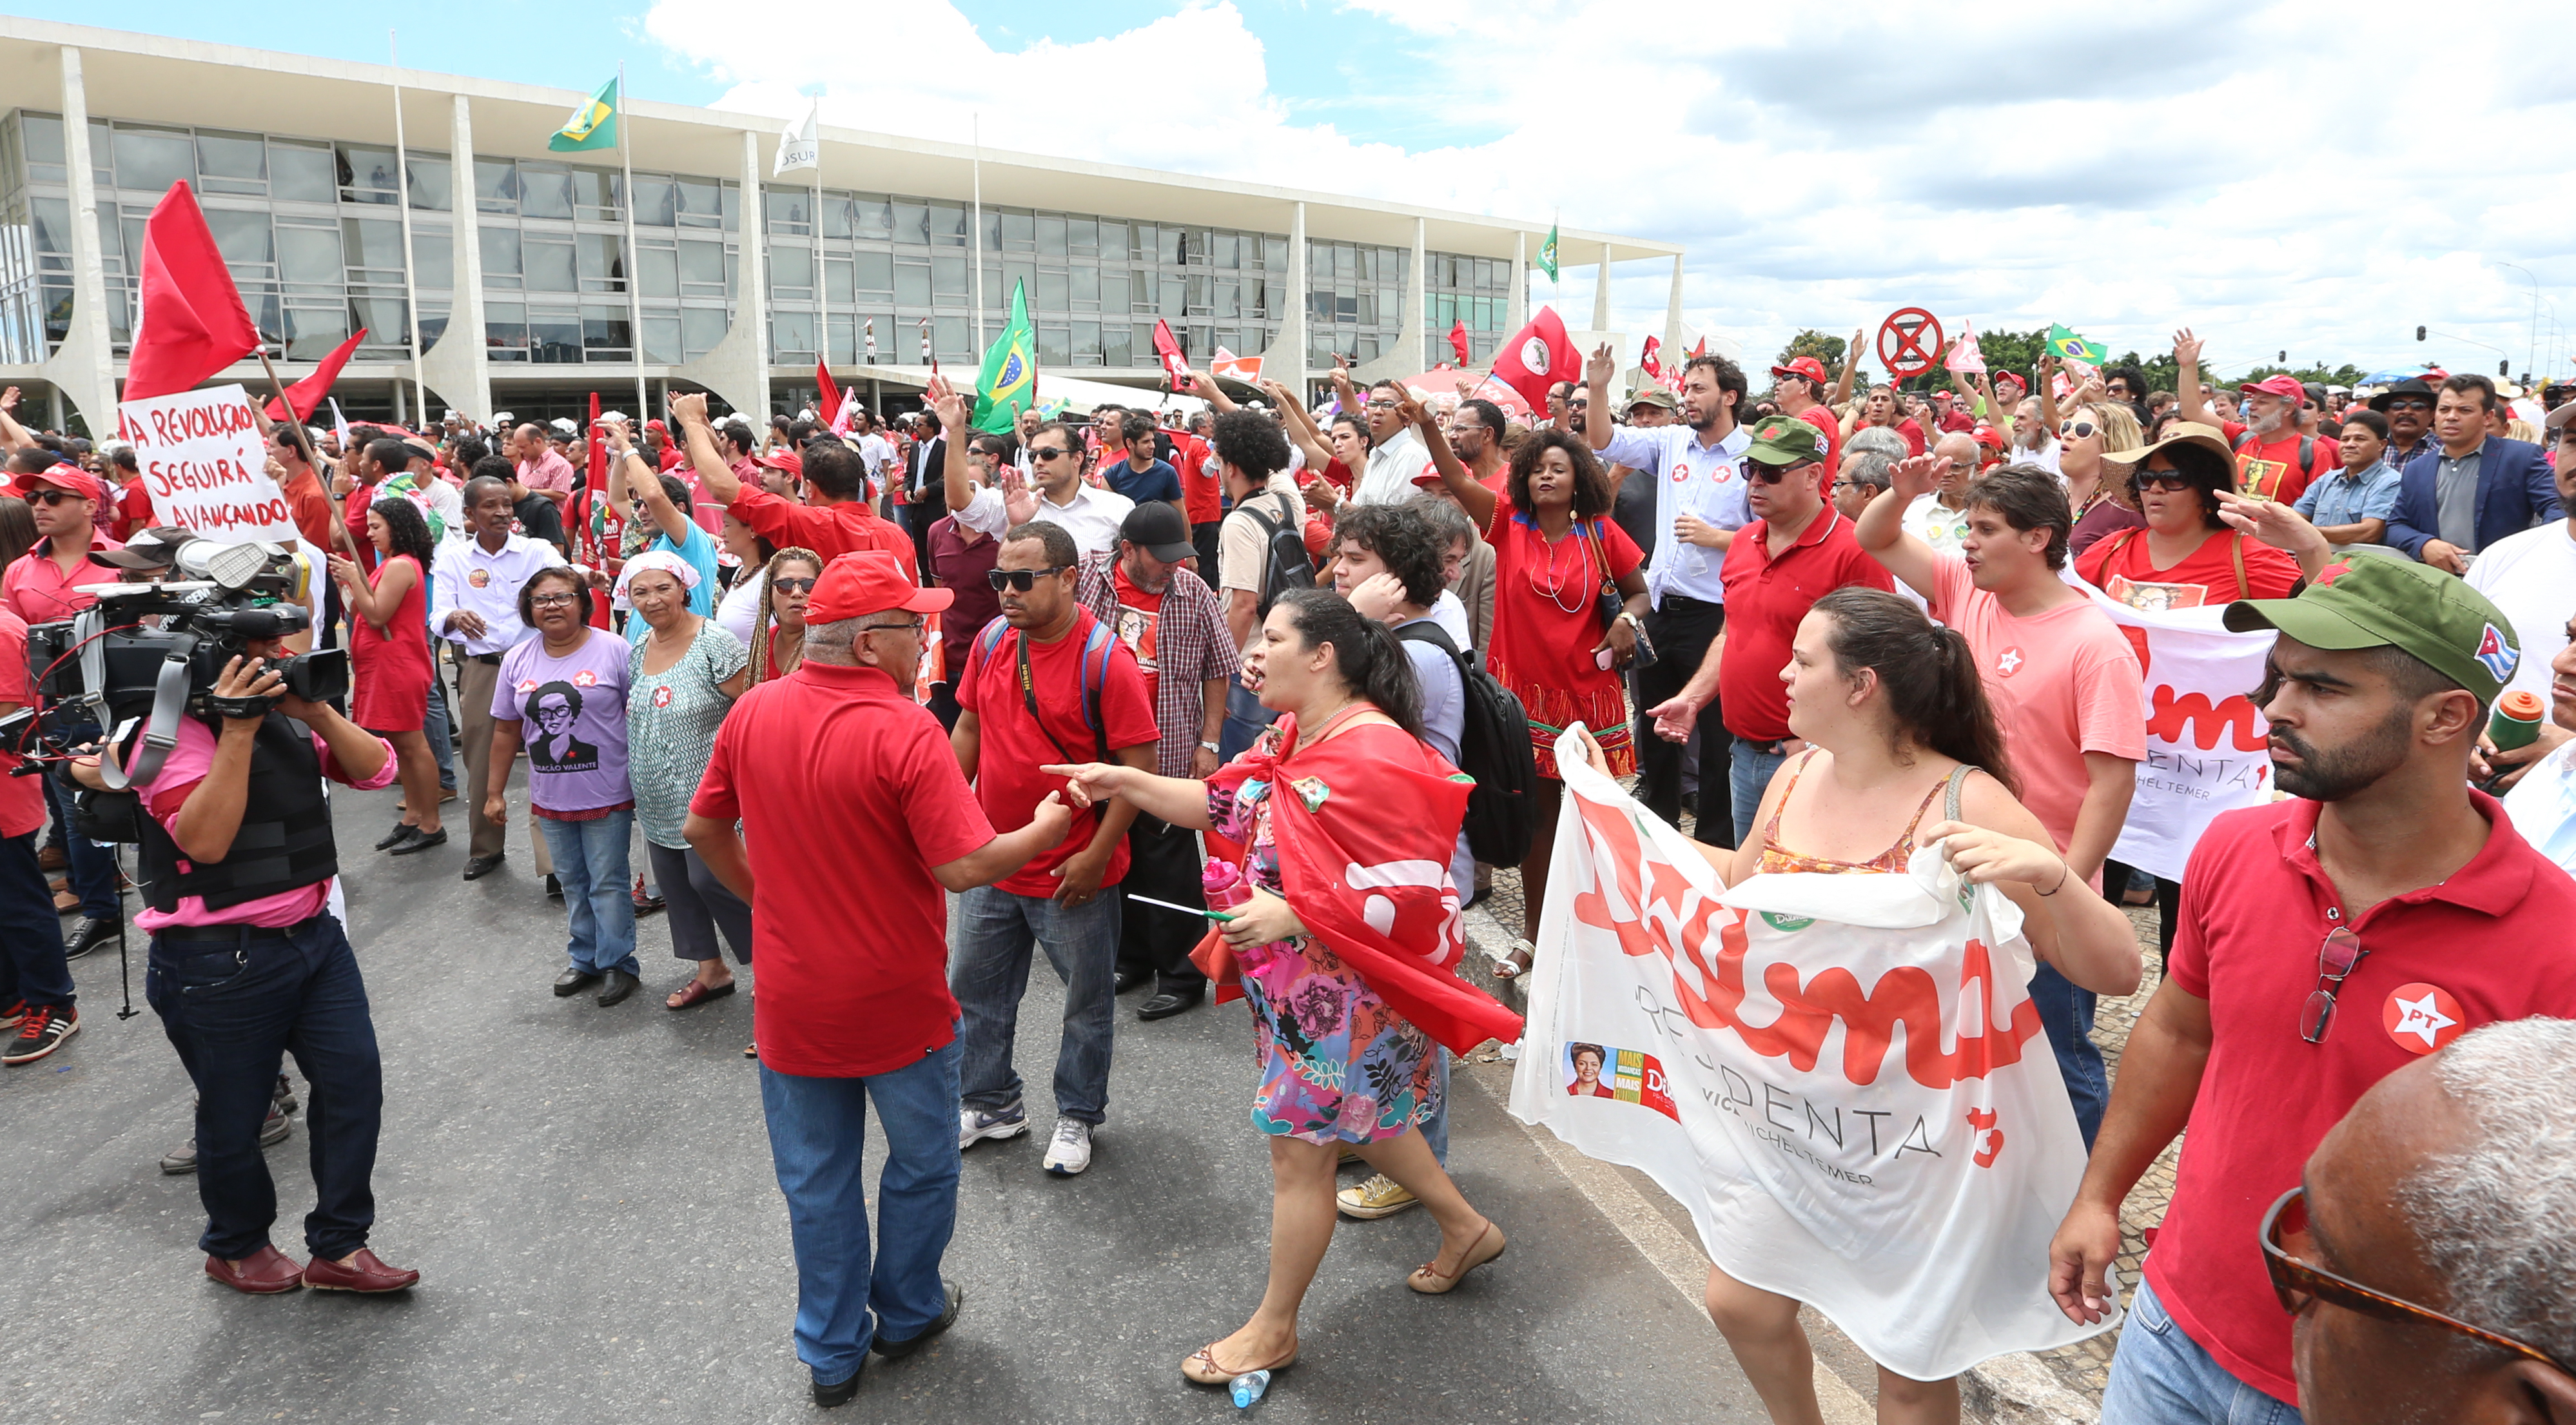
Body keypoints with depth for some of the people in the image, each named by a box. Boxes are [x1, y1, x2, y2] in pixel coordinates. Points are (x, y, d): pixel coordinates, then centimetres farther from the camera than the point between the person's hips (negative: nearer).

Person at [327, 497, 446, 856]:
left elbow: (376, 615, -18)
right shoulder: (394, 563, 17)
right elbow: (364, 611, 15)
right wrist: (346, 581, 4)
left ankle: (431, 826, 1)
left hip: (398, 668, -11)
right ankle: (413, 817, 21)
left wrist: (353, 577, -14)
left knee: (412, 744, -5)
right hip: (386, 666, 11)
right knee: (403, 744, 14)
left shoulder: (399, 566, -15)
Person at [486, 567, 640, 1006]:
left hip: (607, 796, -5)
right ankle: (584, 958, 30)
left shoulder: (613, 650, -9)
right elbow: (506, 730, 11)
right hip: (550, 800, 5)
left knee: (608, 883, 3)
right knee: (572, 883, 16)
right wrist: (494, 792, 12)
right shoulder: (517, 661, 5)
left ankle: (618, 963, 16)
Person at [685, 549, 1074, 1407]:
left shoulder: (753, 712, -5)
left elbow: (704, 830, 6)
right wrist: (1046, 828, -9)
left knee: (816, 1181, 18)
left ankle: (832, 1353, 32)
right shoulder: (905, 732, -23)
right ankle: (906, 1314, 39)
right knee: (921, 1167, 21)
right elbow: (965, 867, -25)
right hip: (899, 1005, -4)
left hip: (791, 1002, 5)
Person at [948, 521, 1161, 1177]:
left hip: (1075, 873, -5)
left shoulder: (1106, 659, -18)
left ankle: (1077, 1116, 33)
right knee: (974, 988, 18)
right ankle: (991, 1104, 38)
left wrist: (1097, 855, -19)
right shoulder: (991, 641, 0)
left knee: (1088, 1002, 11)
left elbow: (1139, 764, -17)